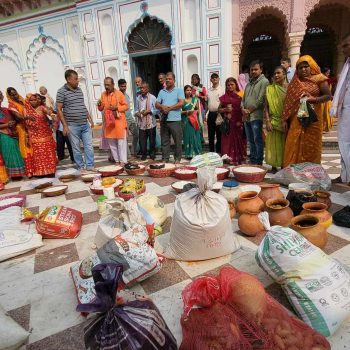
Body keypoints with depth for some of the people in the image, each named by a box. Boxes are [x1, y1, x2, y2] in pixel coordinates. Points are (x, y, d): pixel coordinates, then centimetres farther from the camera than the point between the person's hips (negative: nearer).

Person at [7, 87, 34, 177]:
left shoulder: (23, 101, 14)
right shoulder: (11, 105, -6)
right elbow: (18, 116, -21)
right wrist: (27, 117, -39)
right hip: (22, 128, -6)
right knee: (26, 149, -5)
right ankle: (29, 171, -2)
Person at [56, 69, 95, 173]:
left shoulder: (79, 90, 12)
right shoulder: (62, 91, -5)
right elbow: (59, 109, -7)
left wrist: (90, 119, 16)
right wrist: (65, 125, -12)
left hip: (85, 124, 5)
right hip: (72, 126, -5)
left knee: (89, 146, 4)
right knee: (76, 148, 5)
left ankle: (90, 165, 13)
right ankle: (81, 167, 16)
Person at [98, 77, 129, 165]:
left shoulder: (119, 94, -3)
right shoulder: (103, 95, 11)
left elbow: (126, 106, -2)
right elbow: (101, 109, 14)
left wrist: (117, 107, -16)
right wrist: (99, 105, -8)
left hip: (119, 122, -5)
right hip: (108, 122, 5)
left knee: (121, 142, -3)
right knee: (111, 143, 9)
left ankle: (123, 161, 1)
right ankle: (116, 160, 19)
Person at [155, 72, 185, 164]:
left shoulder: (179, 90, 6)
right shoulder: (162, 91, 18)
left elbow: (181, 103, -8)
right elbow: (157, 104, 12)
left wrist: (169, 108, -11)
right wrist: (162, 107, -10)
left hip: (175, 120, -4)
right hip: (164, 120, 4)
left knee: (178, 141, 1)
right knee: (164, 141, 7)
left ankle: (177, 159, 12)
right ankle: (165, 159, 15)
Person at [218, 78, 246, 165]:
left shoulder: (241, 95, 4)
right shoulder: (224, 97, 12)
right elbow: (219, 109, 15)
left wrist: (241, 121, -16)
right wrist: (225, 109, -6)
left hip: (238, 123, -2)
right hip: (228, 123, 2)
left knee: (238, 141, 0)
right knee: (228, 141, 0)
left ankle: (239, 159, 9)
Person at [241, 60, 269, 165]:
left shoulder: (264, 81, -2)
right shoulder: (249, 83, 22)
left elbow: (261, 100, -11)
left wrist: (249, 110, -9)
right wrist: (243, 109, 0)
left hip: (256, 116, -7)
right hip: (246, 116, 7)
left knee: (257, 140, -5)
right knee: (251, 141, 11)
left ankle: (259, 163, 1)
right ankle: (252, 161, 20)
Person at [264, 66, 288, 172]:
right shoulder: (270, 89, 3)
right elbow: (266, 106, 0)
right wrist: (267, 121, -10)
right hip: (274, 121, 0)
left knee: (285, 144, 6)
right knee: (274, 144, 3)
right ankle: (274, 166, 13)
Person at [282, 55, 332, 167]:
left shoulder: (319, 79, 3)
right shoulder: (294, 83, 10)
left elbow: (328, 95, 1)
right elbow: (288, 102, 8)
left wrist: (313, 99, -17)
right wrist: (285, 119, 3)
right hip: (296, 119, 2)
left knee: (311, 146, 4)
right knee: (294, 146, 0)